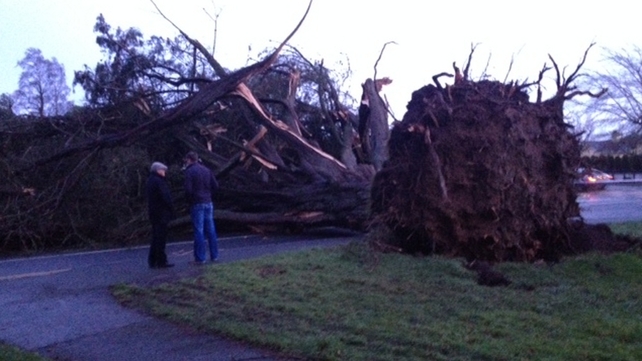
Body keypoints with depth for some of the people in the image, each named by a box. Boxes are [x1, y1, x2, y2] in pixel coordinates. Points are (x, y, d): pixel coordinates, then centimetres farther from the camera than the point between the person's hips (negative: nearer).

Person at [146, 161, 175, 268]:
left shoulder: (151, 180, 16)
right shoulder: (158, 181, -15)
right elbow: (165, 197, -20)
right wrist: (171, 210, -11)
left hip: (154, 213, 10)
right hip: (161, 213, -10)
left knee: (156, 238, 15)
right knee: (161, 238, -5)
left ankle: (152, 261, 19)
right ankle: (161, 261, -1)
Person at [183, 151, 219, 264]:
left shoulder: (189, 171, -7)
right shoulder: (206, 170, 10)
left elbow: (188, 189, -14)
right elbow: (215, 185, 7)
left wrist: (189, 200, 2)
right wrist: (208, 195, 13)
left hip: (197, 204, -5)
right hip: (208, 203, 5)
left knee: (199, 230, -2)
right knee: (211, 229, 9)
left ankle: (200, 258, 1)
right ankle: (214, 255, 14)